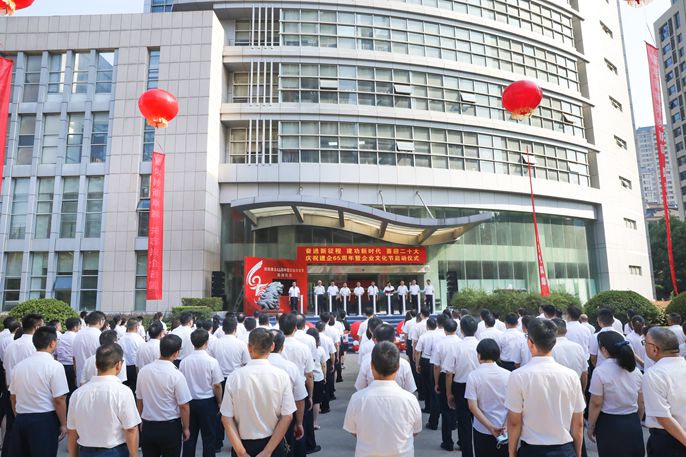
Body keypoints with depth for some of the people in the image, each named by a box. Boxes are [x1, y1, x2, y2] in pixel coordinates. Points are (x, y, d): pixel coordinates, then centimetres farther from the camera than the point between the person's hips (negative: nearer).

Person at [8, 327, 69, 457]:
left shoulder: (19, 365, 5)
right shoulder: (54, 366, -14)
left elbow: (13, 397, 14)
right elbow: (59, 400, -15)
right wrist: (63, 424, -3)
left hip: (21, 419, 6)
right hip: (45, 420, -6)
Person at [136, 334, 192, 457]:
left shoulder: (143, 370, -7)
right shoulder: (176, 375, -20)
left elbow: (139, 400, 5)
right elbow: (184, 406, -14)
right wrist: (186, 428, 1)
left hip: (147, 426, 4)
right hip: (170, 428, -4)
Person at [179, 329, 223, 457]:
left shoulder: (184, 361, -8)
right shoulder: (212, 361, -17)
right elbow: (217, 385, -12)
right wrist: (219, 403, 3)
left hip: (189, 402, 3)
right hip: (207, 402, -3)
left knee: (190, 435, 17)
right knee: (209, 436, 11)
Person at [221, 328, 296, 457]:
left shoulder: (234, 376, -14)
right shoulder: (281, 375, -15)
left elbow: (226, 418, -11)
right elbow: (287, 417, -14)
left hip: (244, 445, 0)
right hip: (273, 444, 0)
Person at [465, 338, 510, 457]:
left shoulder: (473, 376, -11)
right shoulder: (508, 375, -5)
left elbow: (473, 406, -15)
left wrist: (490, 427, -15)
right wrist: (506, 425, -10)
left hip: (482, 430, -2)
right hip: (505, 429, 2)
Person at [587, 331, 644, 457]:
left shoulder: (600, 371, -17)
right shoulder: (636, 371, 0)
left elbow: (596, 404, -12)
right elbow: (641, 402, 9)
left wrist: (591, 427, 0)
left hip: (609, 424, -4)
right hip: (633, 423, 5)